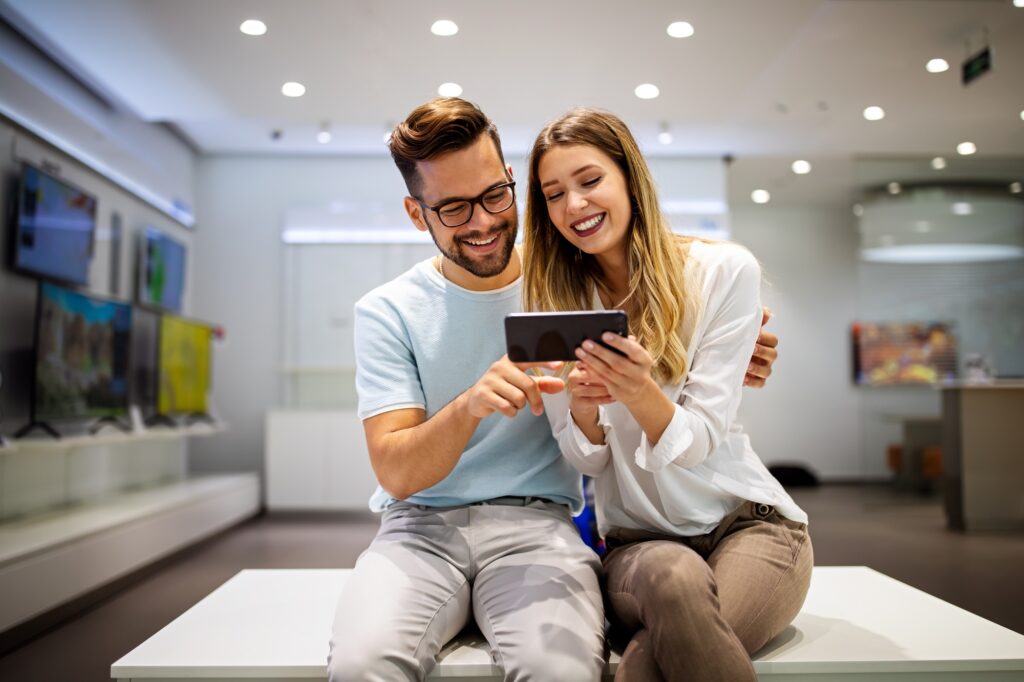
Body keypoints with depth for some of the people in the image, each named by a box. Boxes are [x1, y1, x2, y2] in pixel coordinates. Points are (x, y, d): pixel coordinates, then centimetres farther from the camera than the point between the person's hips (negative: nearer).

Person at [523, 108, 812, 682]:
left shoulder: (725, 270, -8)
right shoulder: (554, 301, 2)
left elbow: (698, 441, -11)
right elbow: (587, 459, 0)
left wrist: (638, 392, -32)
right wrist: (582, 406, -23)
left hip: (747, 522, -1)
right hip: (638, 542, 2)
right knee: (674, 577, -35)